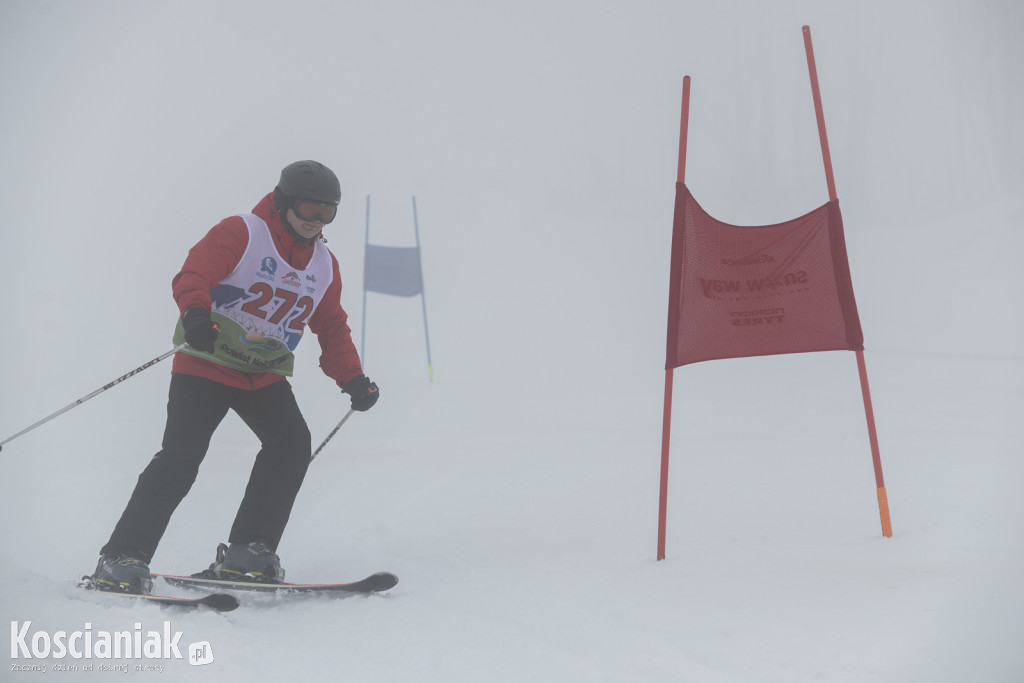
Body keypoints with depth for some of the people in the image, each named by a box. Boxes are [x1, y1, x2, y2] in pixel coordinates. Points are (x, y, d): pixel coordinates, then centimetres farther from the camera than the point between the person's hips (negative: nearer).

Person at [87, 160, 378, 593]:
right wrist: (195, 313, -41)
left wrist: (352, 379, 6)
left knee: (292, 443, -16)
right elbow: (192, 275, -20)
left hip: (265, 376, 6)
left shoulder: (324, 266, 10)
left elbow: (332, 329, 18)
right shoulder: (241, 233, -9)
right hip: (206, 364, -5)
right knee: (181, 457, -15)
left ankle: (245, 551, -10)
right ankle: (122, 558, -9)